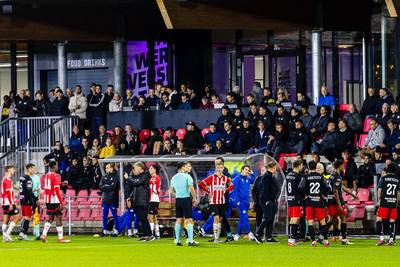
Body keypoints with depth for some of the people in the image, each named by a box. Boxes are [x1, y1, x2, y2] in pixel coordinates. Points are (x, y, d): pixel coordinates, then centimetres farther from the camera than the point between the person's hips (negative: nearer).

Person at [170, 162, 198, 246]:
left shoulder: (174, 178, 10)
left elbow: (172, 191, 17)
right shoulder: (187, 176, -9)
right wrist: (195, 199, -6)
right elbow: (191, 189, -15)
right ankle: (190, 241, -7)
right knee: (189, 220, -3)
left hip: (177, 200, 6)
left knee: (179, 220, 12)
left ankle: (177, 240, 12)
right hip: (186, 199, -6)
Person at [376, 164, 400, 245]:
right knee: (392, 221, 7)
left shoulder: (383, 178, 0)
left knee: (379, 219, 0)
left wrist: (379, 200, 9)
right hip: (393, 202, 3)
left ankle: (381, 238, -12)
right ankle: (391, 239, 6)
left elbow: (379, 190, -1)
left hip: (384, 202, -3)